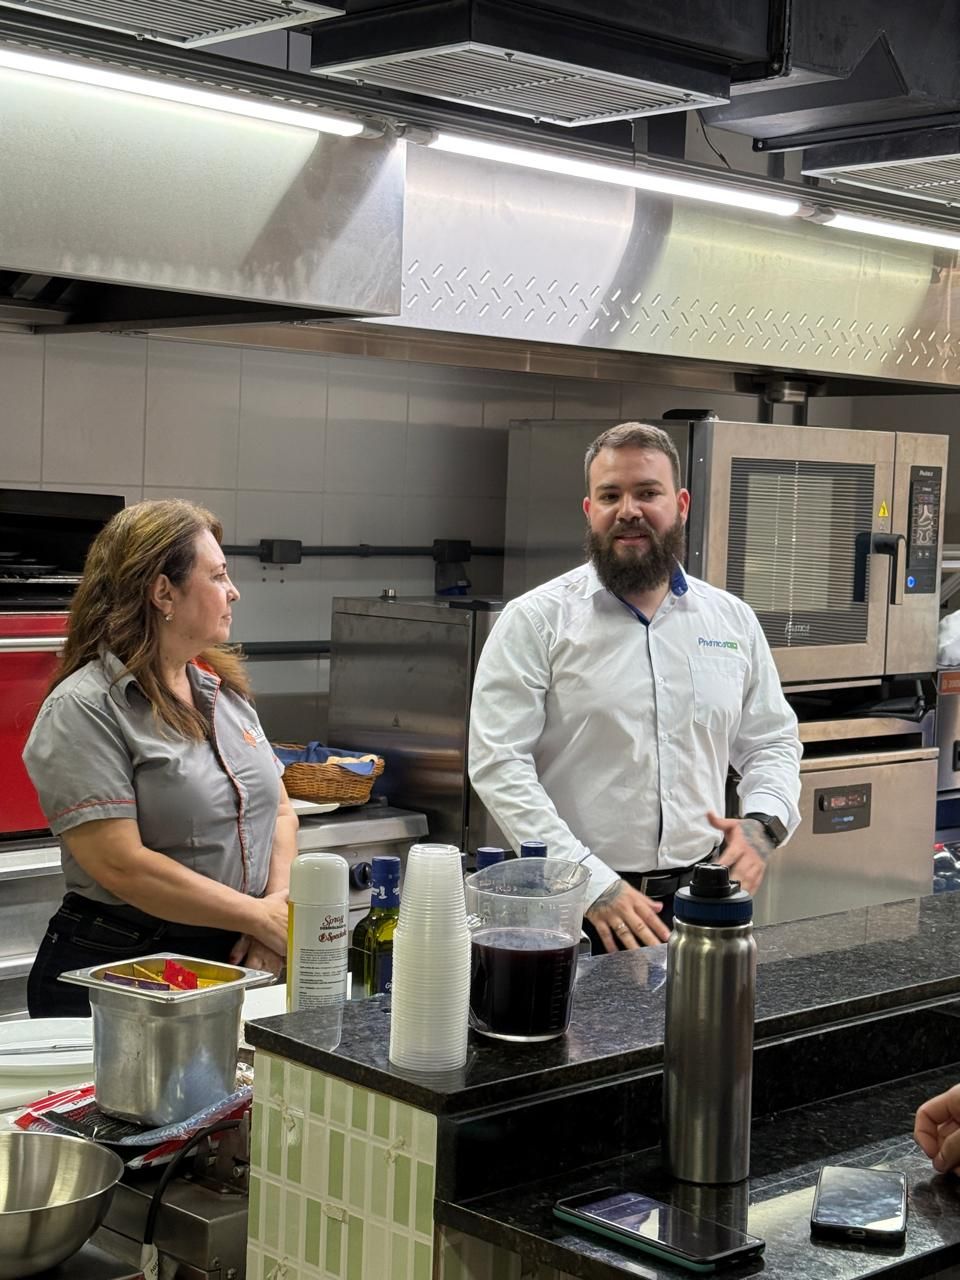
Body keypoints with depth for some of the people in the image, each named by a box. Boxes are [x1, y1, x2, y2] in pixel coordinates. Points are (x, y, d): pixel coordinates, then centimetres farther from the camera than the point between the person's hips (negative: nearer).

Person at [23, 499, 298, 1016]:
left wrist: (280, 907, -5)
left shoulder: (225, 689, 12)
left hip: (233, 962, 6)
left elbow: (279, 811, 15)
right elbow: (120, 866, -19)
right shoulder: (84, 708, -12)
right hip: (114, 970, -6)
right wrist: (261, 915, -15)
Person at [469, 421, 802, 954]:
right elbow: (499, 763, -12)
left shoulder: (733, 621, 8)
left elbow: (772, 743, 16)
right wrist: (593, 885, -19)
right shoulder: (534, 621, -5)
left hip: (698, 902, 4)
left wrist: (763, 822, -6)